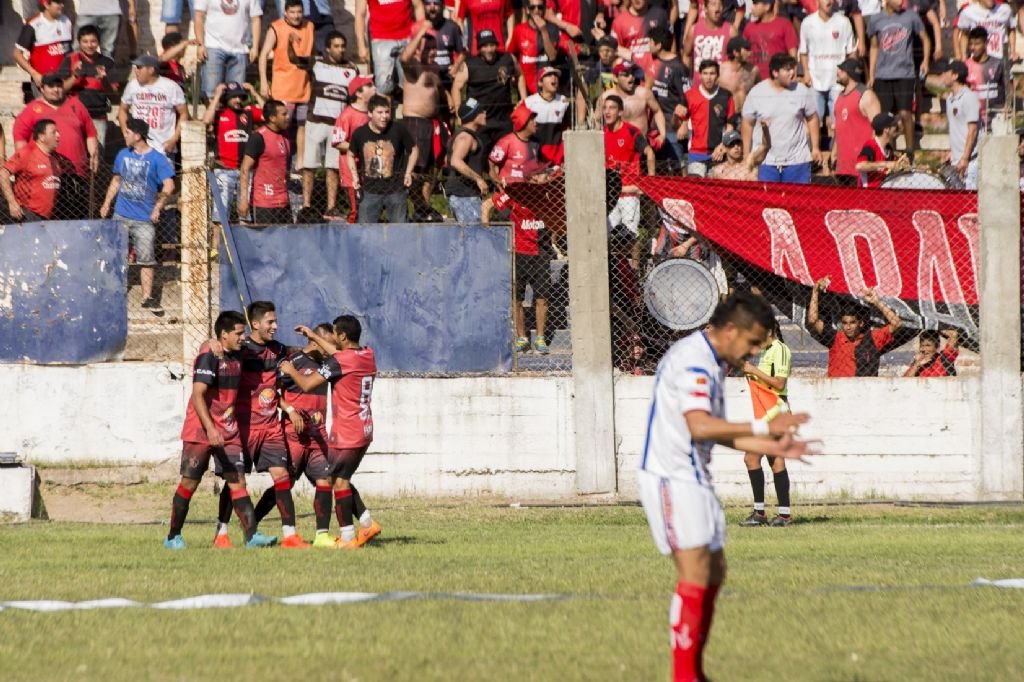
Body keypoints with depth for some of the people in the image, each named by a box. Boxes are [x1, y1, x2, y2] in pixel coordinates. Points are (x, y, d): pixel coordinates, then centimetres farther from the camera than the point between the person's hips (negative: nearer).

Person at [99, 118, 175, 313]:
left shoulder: (157, 159, -10)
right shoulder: (123, 155, 6)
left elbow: (169, 186, -15)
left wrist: (157, 208, -21)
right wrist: (107, 203, 12)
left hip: (145, 218, -4)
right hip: (121, 216, 4)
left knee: (146, 259, -2)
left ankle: (147, 298, 6)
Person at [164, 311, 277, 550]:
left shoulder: (236, 358, 11)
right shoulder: (208, 357, -13)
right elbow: (198, 396, -21)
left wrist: (232, 408, 10)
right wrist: (210, 429, -28)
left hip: (228, 433, 7)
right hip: (200, 432, -7)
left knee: (237, 481, -3)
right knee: (189, 483, -1)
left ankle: (252, 535, -10)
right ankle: (173, 537, 9)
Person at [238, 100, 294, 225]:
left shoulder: (284, 137, 13)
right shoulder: (259, 137, -10)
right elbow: (245, 170, -13)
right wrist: (243, 199, -20)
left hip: (283, 202, 7)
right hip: (264, 202, -7)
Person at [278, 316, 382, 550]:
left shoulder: (339, 361, -16)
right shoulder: (368, 355, 8)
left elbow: (307, 384, -14)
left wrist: (291, 371, 6)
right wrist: (314, 337, 33)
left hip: (346, 433, -8)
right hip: (365, 431, 8)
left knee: (339, 481, -1)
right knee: (343, 480, 18)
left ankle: (348, 537, -1)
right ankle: (367, 523, 12)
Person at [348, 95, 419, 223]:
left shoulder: (398, 129, -9)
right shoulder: (360, 133, -6)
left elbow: (414, 150, 5)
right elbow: (351, 155, 13)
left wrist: (408, 173, -5)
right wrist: (355, 176, -1)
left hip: (396, 189, -1)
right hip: (370, 191, 1)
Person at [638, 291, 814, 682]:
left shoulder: (711, 364, 16)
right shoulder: (692, 360, -17)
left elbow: (719, 433, 22)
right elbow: (700, 426, -29)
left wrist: (775, 448, 15)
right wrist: (764, 427, -27)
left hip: (691, 478, 11)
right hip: (670, 477, -11)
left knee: (714, 573, 13)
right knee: (695, 574, -14)